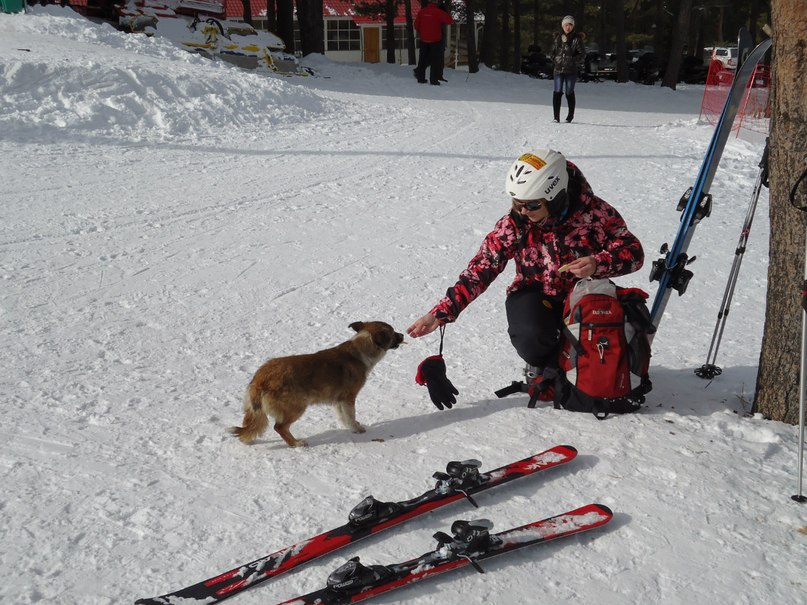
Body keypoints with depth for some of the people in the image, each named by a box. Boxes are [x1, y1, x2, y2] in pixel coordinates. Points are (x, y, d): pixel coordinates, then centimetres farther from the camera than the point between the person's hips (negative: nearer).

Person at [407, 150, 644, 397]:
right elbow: (480, 269, -13)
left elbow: (633, 250, -13)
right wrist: (442, 312, -22)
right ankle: (543, 367, 8)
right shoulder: (514, 223, -15)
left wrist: (598, 264, -36)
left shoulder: (594, 210, -18)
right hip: (536, 295, 0)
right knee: (531, 339, -33)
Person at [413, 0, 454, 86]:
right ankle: (433, 79, -2)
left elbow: (416, 25, 4)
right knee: (436, 59, 3)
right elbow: (450, 20, -13)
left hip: (423, 39, 4)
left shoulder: (422, 12, -1)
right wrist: (441, 22, 5)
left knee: (423, 59, 13)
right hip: (435, 40, -4)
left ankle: (420, 77, 15)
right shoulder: (438, 12, -13)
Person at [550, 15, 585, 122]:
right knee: (557, 92, -6)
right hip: (558, 69, 2)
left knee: (569, 93, 5)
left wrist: (574, 61, -8)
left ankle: (571, 115, 22)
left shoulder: (576, 39, -4)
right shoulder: (557, 37, 7)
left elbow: (582, 54, -1)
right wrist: (554, 61, 9)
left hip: (571, 70, -2)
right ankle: (556, 117, -3)